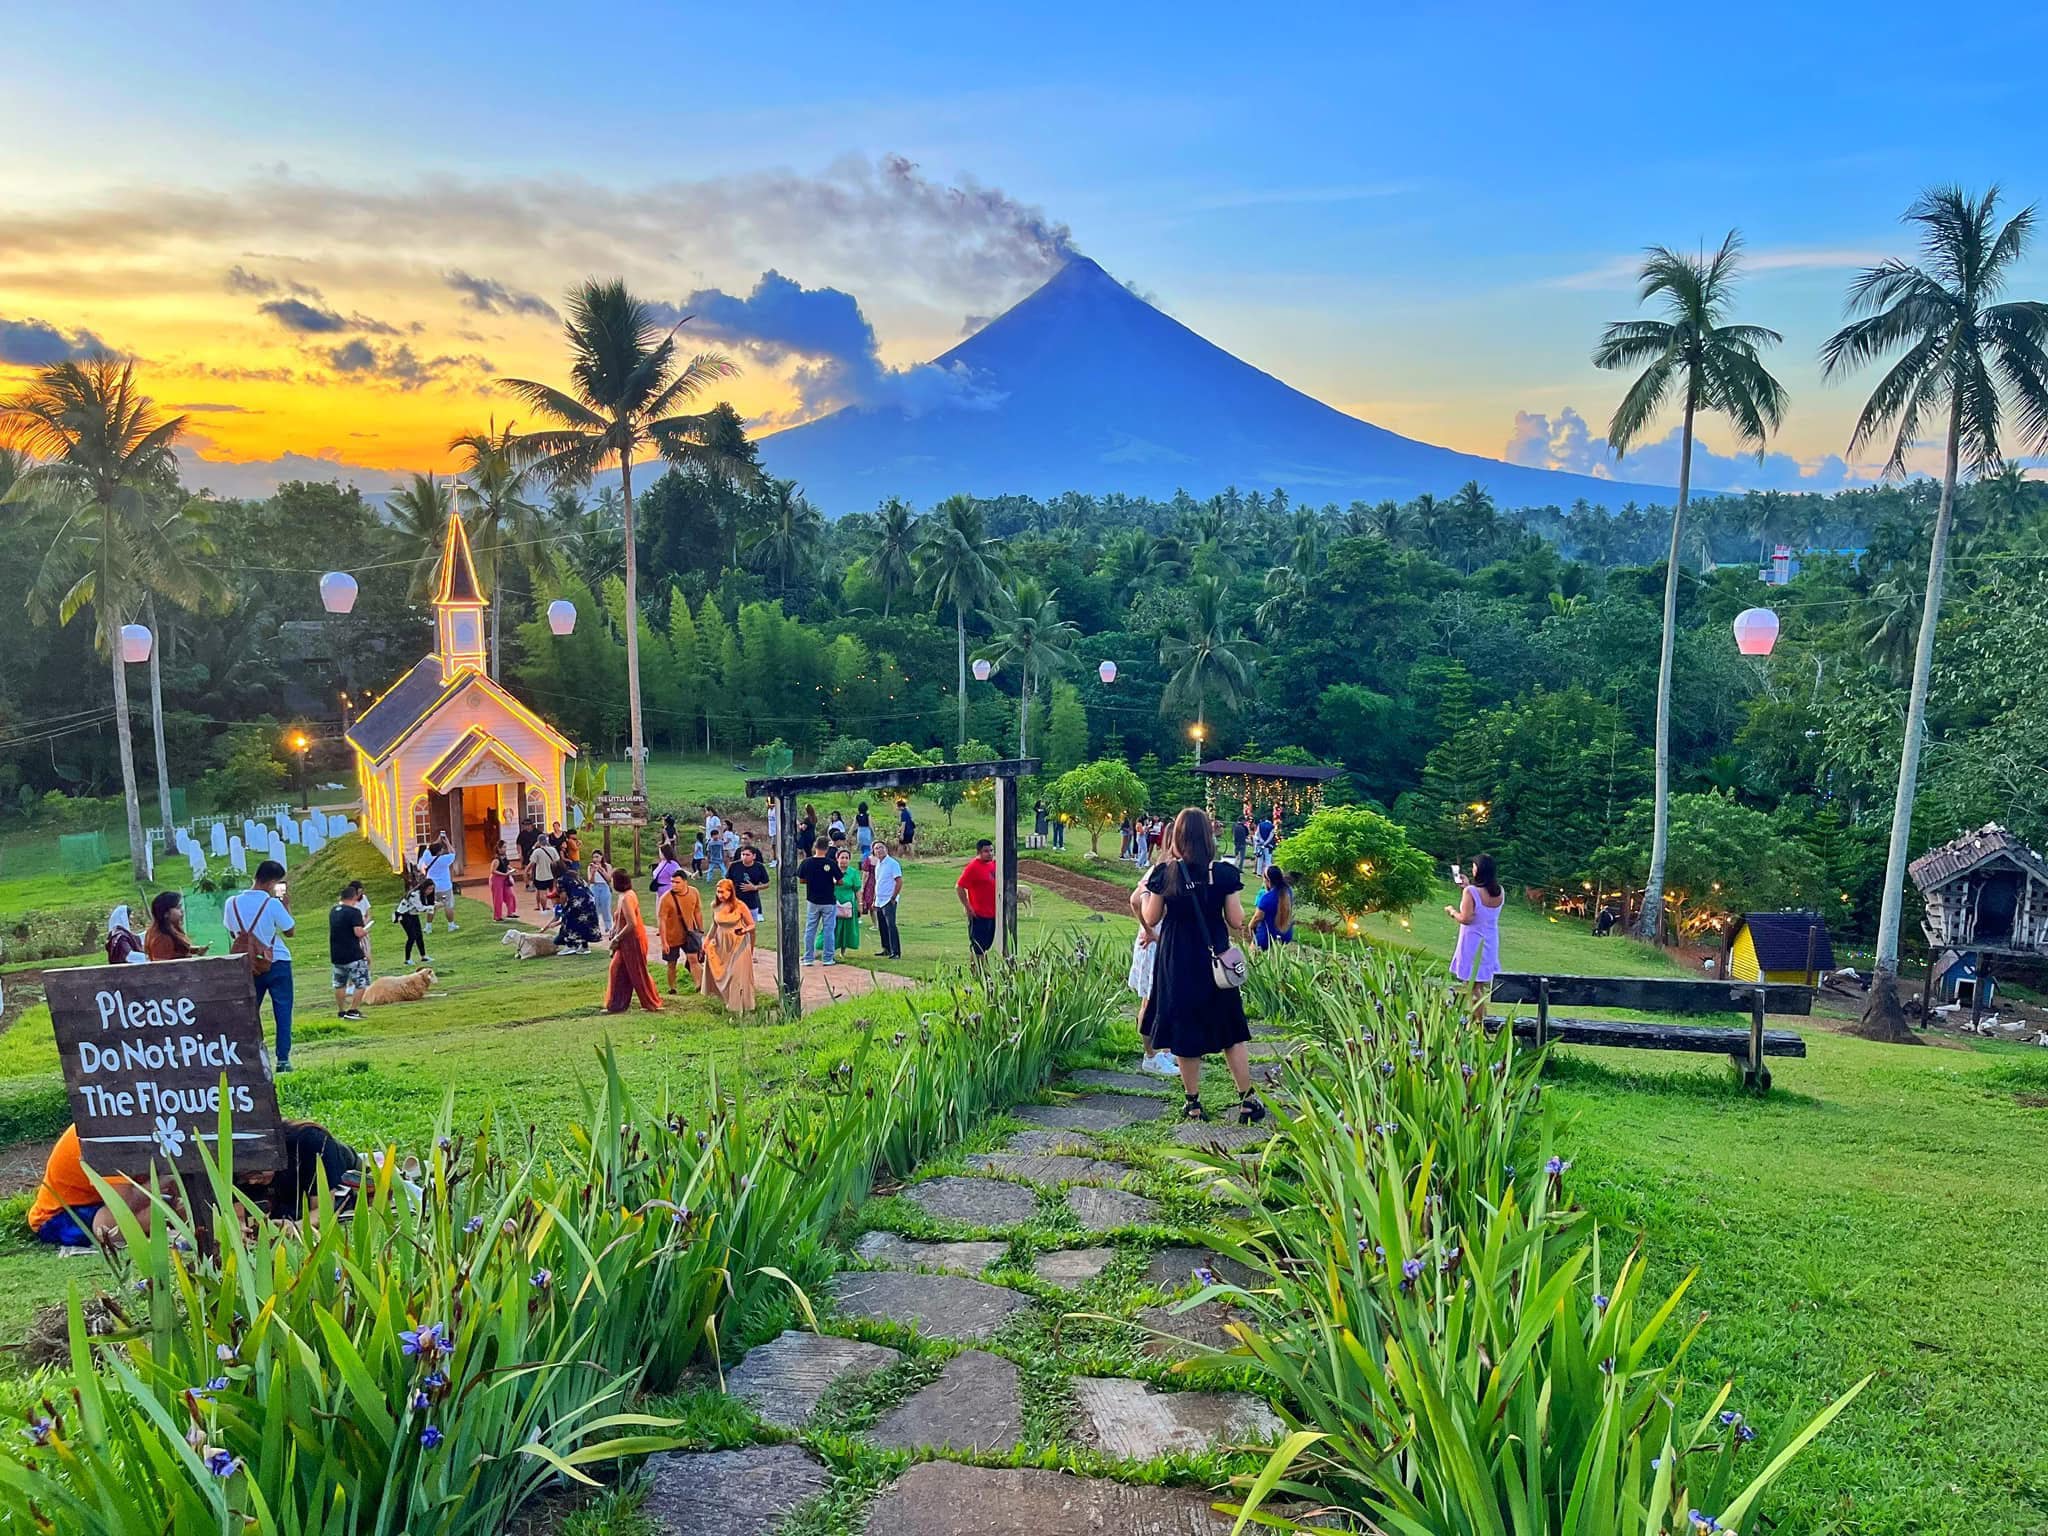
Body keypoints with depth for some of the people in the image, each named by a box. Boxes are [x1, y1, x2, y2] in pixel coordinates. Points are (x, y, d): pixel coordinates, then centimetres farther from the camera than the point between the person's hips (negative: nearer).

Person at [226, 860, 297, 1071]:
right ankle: (283, 1059, 2)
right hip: (277, 964, -3)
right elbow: (291, 930, -4)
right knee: (282, 1012, 4)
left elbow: (232, 933, 9)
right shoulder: (273, 904, -14)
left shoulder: (232, 903, -2)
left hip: (248, 966, 4)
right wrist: (287, 905, 4)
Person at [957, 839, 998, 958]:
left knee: (986, 946, 16)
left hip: (992, 914, 8)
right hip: (978, 915, -8)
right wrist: (967, 907, -17)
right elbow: (959, 887, -17)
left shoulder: (994, 864, 9)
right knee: (977, 948, -2)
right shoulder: (973, 866, -15)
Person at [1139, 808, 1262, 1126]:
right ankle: (1248, 1100, 13)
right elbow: (1237, 922, -5)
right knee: (1230, 1032, 12)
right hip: (1215, 962, 1)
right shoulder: (1223, 873, -9)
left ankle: (1193, 1104, 16)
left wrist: (1146, 887, 12)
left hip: (1177, 965, -1)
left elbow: (1150, 919, -2)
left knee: (1185, 1033, 9)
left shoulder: (1165, 874, -10)